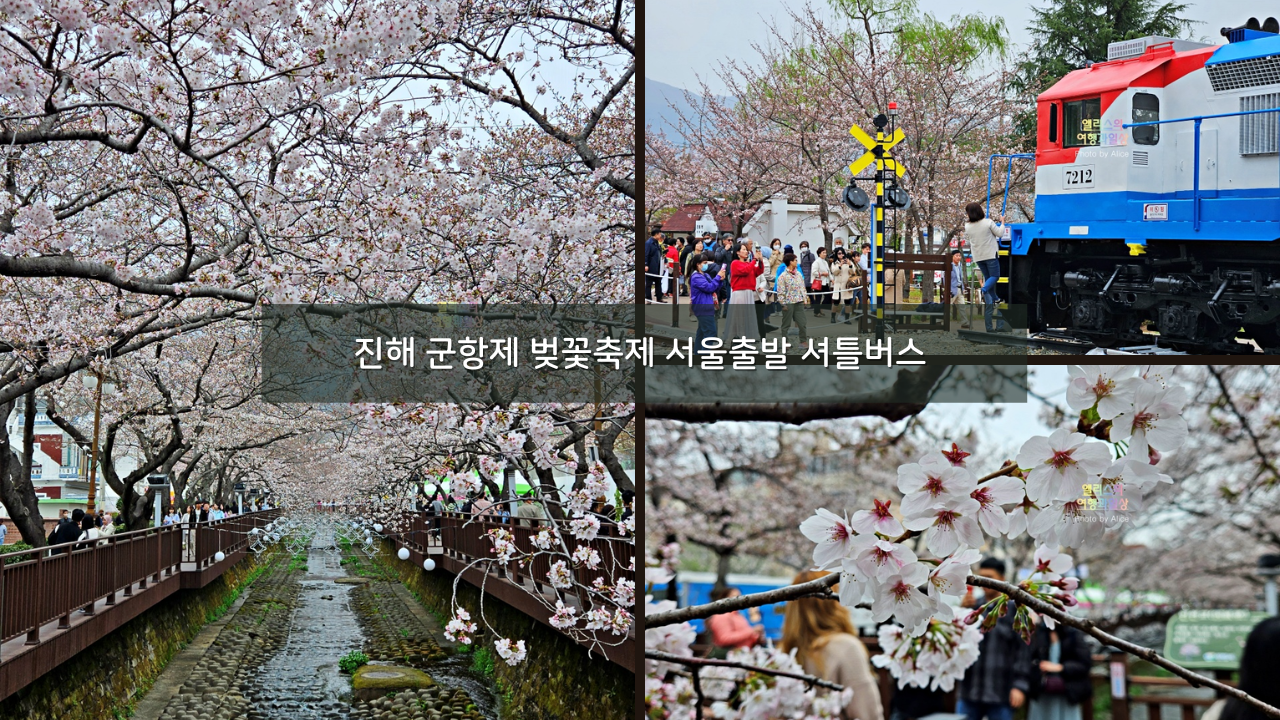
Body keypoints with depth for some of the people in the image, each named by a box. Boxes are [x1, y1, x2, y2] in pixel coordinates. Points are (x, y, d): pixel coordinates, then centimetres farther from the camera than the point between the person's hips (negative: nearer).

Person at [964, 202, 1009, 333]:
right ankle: (985, 289, -24)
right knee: (995, 276, 5)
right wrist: (1002, 223, 8)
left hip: (978, 256, 4)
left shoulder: (968, 226, -4)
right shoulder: (988, 222, -14)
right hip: (990, 254, -4)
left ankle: (993, 298, 16)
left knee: (987, 277, 18)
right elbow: (1000, 234, -7)